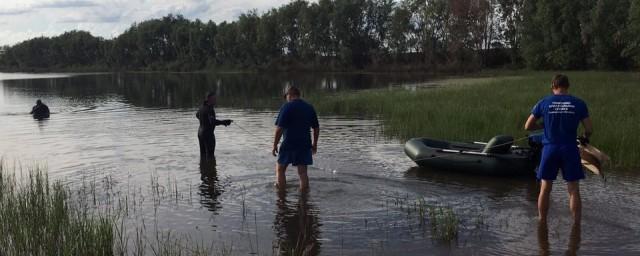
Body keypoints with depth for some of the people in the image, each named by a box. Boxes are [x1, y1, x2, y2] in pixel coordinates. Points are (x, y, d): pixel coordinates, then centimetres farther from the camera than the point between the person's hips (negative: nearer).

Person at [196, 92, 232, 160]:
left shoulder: (202, 107, 8)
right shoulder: (210, 109, -21)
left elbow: (197, 115, 27)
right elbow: (213, 122, -33)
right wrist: (224, 122, -35)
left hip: (200, 132, 10)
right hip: (208, 134, -10)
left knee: (203, 154, 16)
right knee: (210, 155, -7)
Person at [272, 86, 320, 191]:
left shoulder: (287, 107, -8)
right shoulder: (310, 108, 9)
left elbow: (279, 128, -14)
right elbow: (316, 128, 12)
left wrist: (275, 145, -8)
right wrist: (314, 144, 22)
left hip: (288, 144, -4)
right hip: (305, 145, 5)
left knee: (280, 169, 11)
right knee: (302, 172, 8)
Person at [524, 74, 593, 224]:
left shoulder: (544, 103, 0)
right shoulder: (579, 104, 0)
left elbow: (528, 126, 3)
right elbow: (589, 130, 0)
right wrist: (585, 138, 22)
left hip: (549, 150, 1)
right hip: (570, 150, 0)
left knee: (545, 189, 10)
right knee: (574, 191, 7)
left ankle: (542, 224, 17)